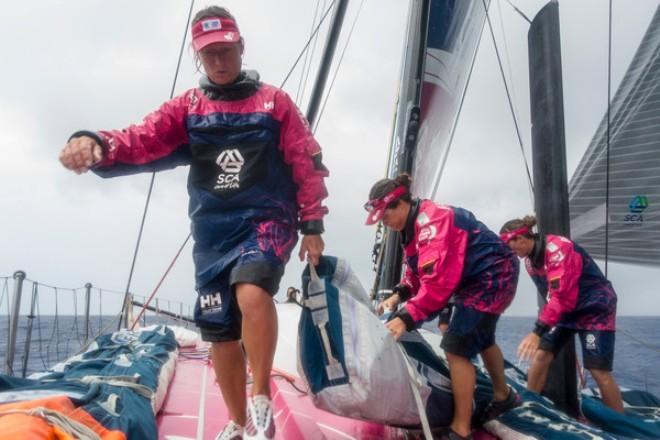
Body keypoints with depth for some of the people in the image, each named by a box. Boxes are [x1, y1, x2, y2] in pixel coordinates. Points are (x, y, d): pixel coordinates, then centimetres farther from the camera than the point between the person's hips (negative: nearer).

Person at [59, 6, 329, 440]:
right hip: (213, 232, 3)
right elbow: (143, 140, -7)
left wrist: (313, 225, 1)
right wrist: (96, 144, -28)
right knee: (220, 330, 7)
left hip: (268, 220, -3)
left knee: (251, 292, -32)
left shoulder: (275, 101, 4)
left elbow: (308, 164, 4)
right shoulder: (186, 107, 9)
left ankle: (262, 405, -12)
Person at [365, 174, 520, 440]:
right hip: (482, 278, 11)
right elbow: (417, 271, 9)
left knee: (457, 348, -13)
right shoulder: (417, 224, 4)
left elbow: (437, 279, -36)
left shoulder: (431, 221, -28)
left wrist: (407, 317, -37)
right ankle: (503, 395, 51)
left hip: (492, 278, -11)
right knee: (480, 338, 27)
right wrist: (400, 294, -7)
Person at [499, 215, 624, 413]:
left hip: (596, 307, -7)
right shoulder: (530, 260, -1)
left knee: (598, 370, -9)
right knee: (541, 355, -4)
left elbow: (561, 296, -35)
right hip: (567, 308, 7)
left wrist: (538, 331, -39)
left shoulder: (558, 248, -28)